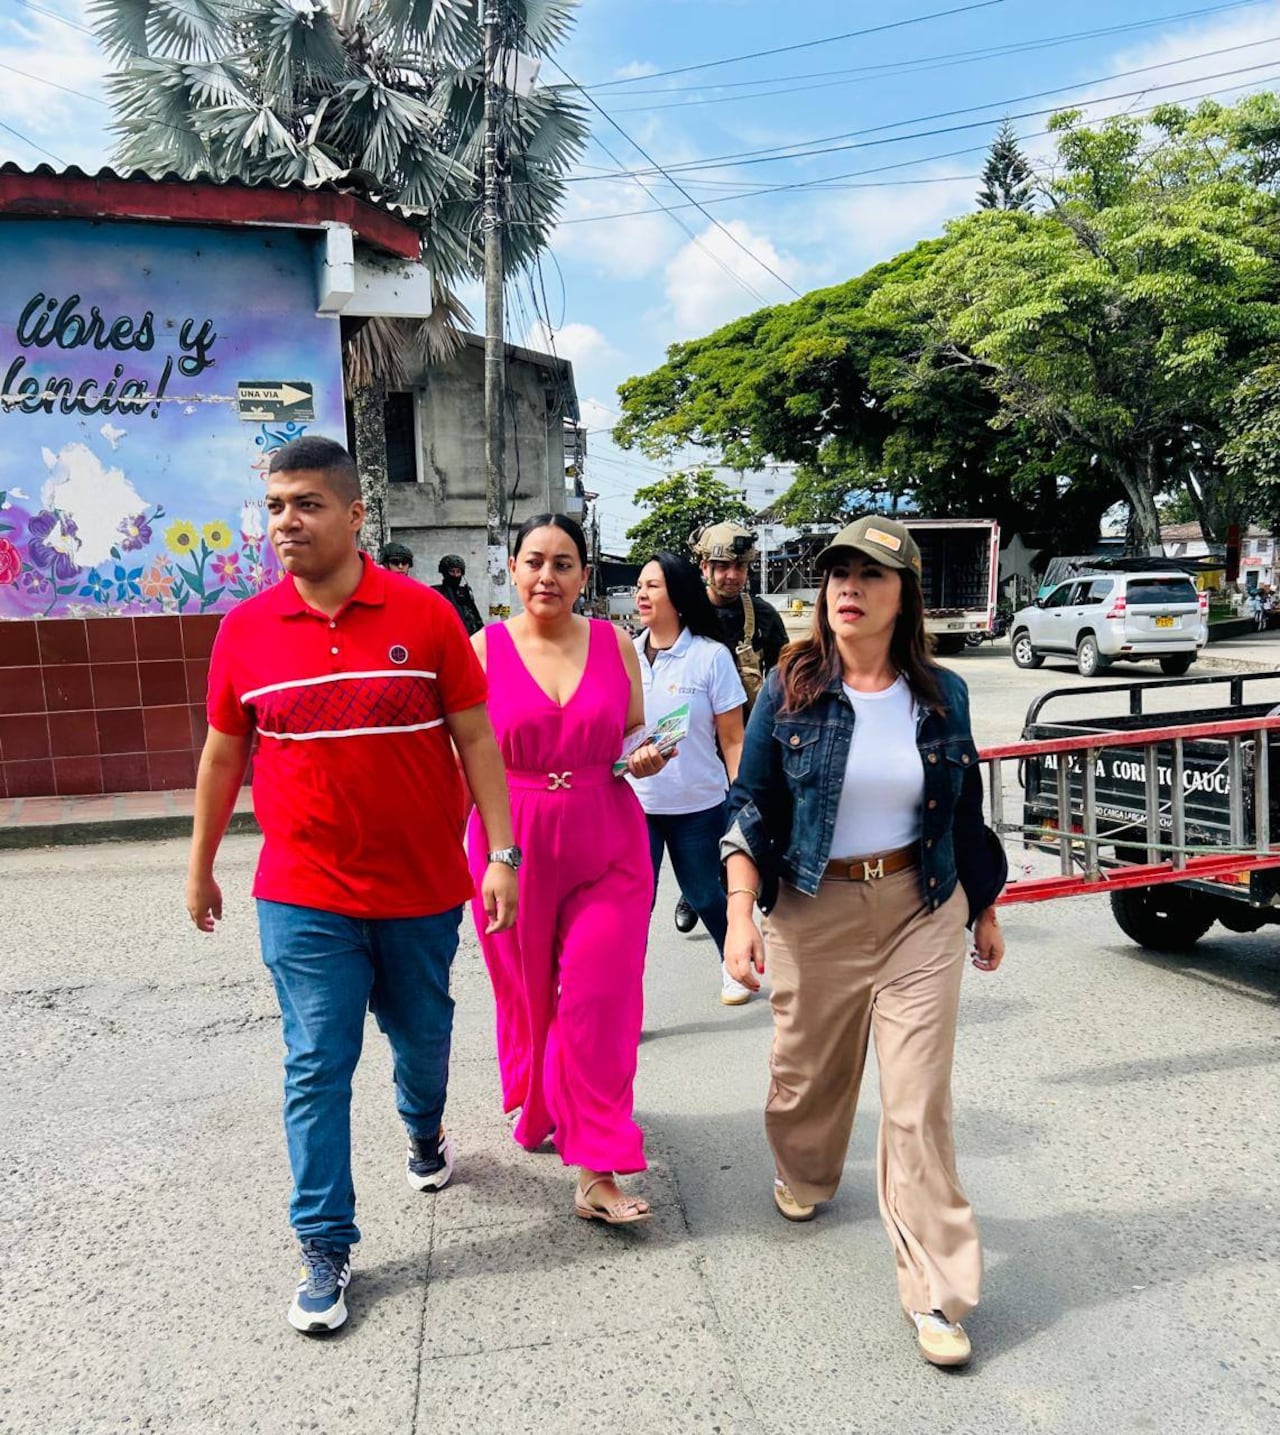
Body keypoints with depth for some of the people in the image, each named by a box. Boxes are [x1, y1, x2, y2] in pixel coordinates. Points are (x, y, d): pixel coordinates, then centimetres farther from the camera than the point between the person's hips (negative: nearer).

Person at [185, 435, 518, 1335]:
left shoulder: (424, 615, -8)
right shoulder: (245, 630, -3)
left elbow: (475, 739, -4)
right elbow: (224, 756, 9)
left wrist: (502, 853, -9)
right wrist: (201, 867, 15)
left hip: (422, 889, 0)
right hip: (304, 898, 0)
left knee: (423, 1039, 20)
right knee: (317, 1069, 3)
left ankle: (425, 1132, 51)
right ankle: (326, 1247, 19)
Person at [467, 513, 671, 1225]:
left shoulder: (615, 644, 2)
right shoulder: (484, 649, -3)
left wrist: (644, 757, -9)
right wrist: (460, 852, -5)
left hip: (607, 846, 0)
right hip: (514, 845, 0)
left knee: (601, 1001, -3)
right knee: (527, 994, 15)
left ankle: (597, 1173, 7)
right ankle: (538, 1110, 44)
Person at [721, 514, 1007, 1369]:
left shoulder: (941, 695, -1)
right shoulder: (791, 688, -6)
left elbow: (966, 814, 10)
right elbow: (751, 807, -5)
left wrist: (985, 912, 16)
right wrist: (741, 914, -13)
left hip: (921, 913, 1)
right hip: (812, 912, 0)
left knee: (920, 1101, 1)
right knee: (809, 1069, 18)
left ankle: (936, 1290, 15)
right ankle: (804, 1176, 50)